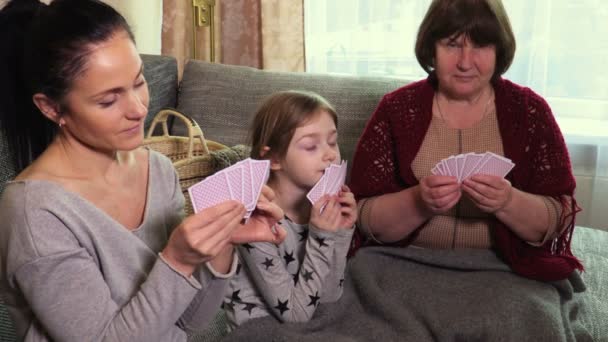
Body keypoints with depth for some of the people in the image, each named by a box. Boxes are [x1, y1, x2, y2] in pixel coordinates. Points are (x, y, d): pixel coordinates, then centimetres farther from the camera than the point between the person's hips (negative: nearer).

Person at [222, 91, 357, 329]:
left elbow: (328, 296, -1)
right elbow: (296, 314, -18)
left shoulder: (321, 204, -5)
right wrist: (321, 237, -23)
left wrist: (341, 233, -11)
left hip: (300, 327, 5)